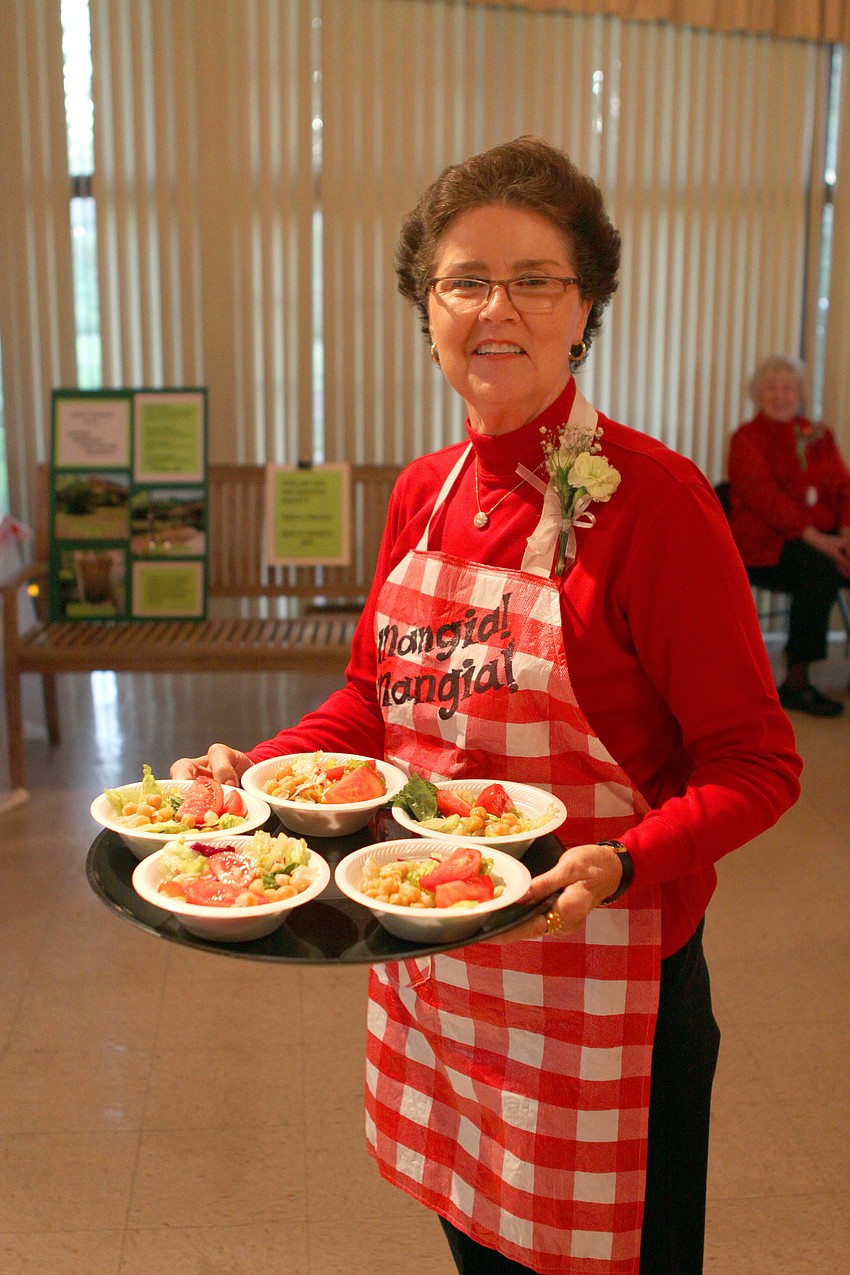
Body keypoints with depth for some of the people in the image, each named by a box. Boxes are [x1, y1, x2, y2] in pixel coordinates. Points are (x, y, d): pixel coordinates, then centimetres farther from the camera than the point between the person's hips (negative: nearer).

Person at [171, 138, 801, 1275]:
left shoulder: (653, 497, -17)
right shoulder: (426, 493, 3)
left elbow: (755, 762, -15)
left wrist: (626, 865, -31)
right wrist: (256, 771, -2)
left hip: (600, 976, -5)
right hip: (434, 959, 6)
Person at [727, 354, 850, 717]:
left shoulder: (818, 436, 21)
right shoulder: (747, 438, 5)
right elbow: (764, 496, -10)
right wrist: (814, 537, -21)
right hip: (766, 544, -5)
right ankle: (796, 684, -30)